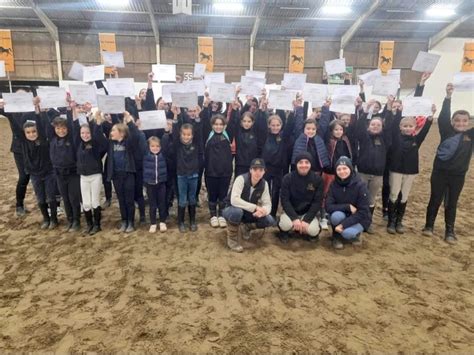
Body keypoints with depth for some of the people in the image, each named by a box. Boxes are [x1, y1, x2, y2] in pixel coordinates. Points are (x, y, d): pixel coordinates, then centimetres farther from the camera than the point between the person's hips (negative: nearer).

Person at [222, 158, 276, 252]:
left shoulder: (264, 184, -9)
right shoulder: (241, 179, -26)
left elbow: (267, 204, -9)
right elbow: (234, 200, -37)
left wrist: (263, 211, -34)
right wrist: (255, 207, -40)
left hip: (249, 213, 5)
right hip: (232, 210, -5)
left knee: (270, 221, -16)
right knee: (237, 211, -40)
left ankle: (246, 227, 12)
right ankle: (232, 238, -13)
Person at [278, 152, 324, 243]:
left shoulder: (317, 179, -8)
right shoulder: (288, 178, -10)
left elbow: (317, 202, -10)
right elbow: (284, 200, -13)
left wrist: (306, 220, -21)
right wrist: (295, 218, -26)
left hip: (309, 213, 1)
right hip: (291, 212, 0)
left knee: (313, 230, -28)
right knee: (286, 225, -32)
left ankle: (314, 233, 11)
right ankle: (284, 232, 6)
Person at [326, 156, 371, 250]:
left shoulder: (360, 186, -20)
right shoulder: (334, 185, -10)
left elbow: (362, 212, -21)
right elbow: (328, 207, -15)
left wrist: (343, 225, -29)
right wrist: (347, 207, -28)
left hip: (359, 219, -2)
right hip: (342, 216, 3)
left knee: (347, 233, -32)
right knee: (336, 215, -32)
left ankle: (355, 233, 5)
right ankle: (337, 236, -2)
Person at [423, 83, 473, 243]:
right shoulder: (447, 132, -5)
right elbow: (443, 117, -17)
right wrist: (448, 97, -26)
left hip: (458, 175, 2)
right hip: (440, 172, -2)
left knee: (452, 203, 11)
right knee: (435, 200, 8)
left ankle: (450, 231, 20)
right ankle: (429, 226, 22)